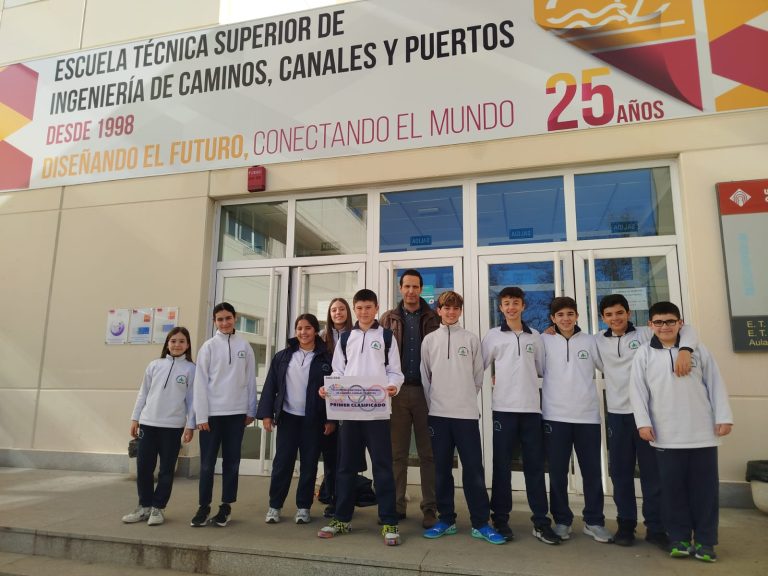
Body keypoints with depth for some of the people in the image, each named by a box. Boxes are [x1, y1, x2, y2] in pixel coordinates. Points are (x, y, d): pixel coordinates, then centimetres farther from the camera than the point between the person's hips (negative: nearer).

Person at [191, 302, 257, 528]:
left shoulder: (244, 346, 5)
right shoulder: (209, 346, 1)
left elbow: (251, 379, 6)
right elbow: (201, 382, -2)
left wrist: (251, 410, 4)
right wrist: (201, 415, -7)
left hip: (237, 411, 1)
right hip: (212, 412, -1)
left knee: (231, 460, 8)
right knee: (207, 462, 4)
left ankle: (226, 506, 18)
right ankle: (204, 506, 17)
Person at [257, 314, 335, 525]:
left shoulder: (325, 358, -1)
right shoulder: (282, 357, 6)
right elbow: (270, 386, 5)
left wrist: (331, 419, -7)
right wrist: (266, 413, -2)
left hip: (313, 419, -1)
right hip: (287, 416, 1)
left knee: (309, 464, 6)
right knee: (282, 462, 4)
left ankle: (303, 507, 18)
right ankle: (274, 506, 17)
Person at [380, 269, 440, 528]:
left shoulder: (434, 318, 5)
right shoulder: (389, 318, 9)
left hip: (426, 390, -1)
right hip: (397, 390, 1)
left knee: (428, 452, 4)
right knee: (397, 452, 7)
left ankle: (429, 508, 12)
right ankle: (397, 505, 17)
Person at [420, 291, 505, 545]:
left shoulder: (471, 339, 4)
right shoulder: (429, 340, 6)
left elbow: (478, 376, 8)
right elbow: (424, 377, 8)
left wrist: (466, 398, 8)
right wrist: (433, 402, 5)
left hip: (466, 412, -1)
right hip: (438, 413, 1)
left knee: (473, 468, 0)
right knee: (442, 468, 8)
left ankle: (480, 523, 9)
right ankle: (446, 519, 19)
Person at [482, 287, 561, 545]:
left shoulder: (535, 336, 10)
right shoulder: (493, 335, 4)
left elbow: (543, 369, 15)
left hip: (531, 407, 2)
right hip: (504, 408, -2)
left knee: (535, 465, 5)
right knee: (502, 465, 4)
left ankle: (541, 522, 13)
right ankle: (500, 519, 14)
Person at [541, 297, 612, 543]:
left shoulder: (590, 341, 5)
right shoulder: (544, 341, 2)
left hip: (587, 415, 1)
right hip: (555, 416, -1)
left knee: (592, 472, 7)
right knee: (557, 472, 7)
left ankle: (594, 521, 22)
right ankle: (562, 521, 21)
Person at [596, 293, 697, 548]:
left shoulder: (646, 334, -1)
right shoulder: (598, 341, 6)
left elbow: (686, 330, -5)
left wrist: (684, 350, -25)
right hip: (617, 414, 2)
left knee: (653, 472, 5)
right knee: (620, 472, 8)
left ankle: (656, 527, 16)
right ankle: (626, 524, 20)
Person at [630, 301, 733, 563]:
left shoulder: (699, 350, 5)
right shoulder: (644, 354, 2)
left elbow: (715, 384, 5)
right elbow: (637, 390, 0)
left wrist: (723, 417, -1)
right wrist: (643, 422, -7)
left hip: (702, 433, 1)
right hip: (667, 436, -1)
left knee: (705, 487, 6)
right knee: (673, 488, 5)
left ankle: (705, 540, 18)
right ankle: (680, 538, 17)